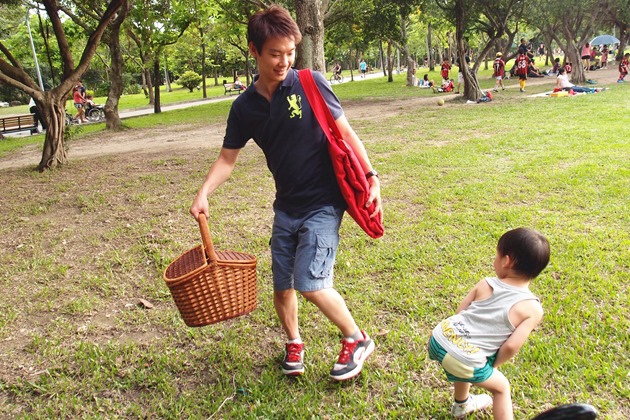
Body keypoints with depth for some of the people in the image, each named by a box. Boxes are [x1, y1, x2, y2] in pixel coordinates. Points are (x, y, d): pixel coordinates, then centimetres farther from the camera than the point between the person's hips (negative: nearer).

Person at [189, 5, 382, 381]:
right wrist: (204, 193, -7)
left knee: (311, 284, -14)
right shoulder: (245, 107, 1)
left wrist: (371, 177, -10)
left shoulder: (310, 85, -10)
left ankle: (357, 340, 13)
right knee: (282, 286, 11)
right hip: (286, 207, 5)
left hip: (323, 204, -5)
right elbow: (228, 158, 8)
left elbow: (345, 133, -4)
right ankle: (294, 343, 39)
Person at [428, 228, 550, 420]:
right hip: (466, 361, -5)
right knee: (501, 386, 25)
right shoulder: (533, 309, -6)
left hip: (438, 339, 5)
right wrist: (493, 365, 6)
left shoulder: (485, 284, 3)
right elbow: (511, 346, -12)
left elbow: (458, 313, 8)